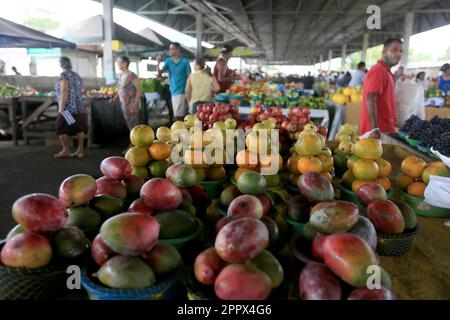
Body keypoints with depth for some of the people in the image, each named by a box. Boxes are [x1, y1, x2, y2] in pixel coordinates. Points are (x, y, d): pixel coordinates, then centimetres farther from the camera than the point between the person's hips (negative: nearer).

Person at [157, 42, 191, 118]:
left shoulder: (185, 61, -6)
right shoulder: (168, 61, 7)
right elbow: (159, 73, 3)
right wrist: (158, 63, -14)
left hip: (181, 91, -6)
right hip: (173, 91, 6)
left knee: (179, 115, -9)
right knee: (176, 114, 11)